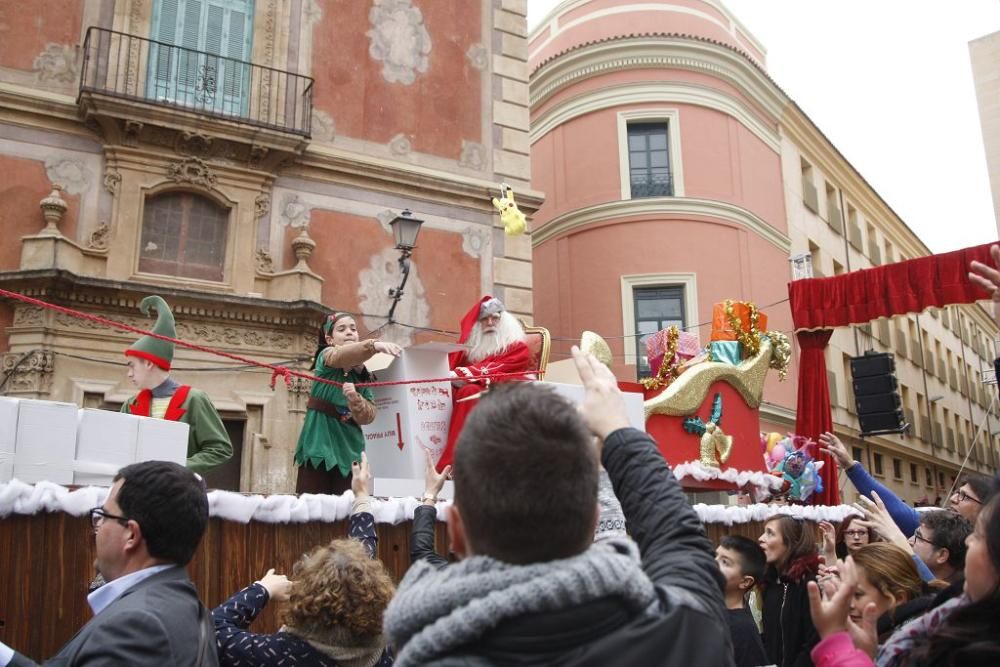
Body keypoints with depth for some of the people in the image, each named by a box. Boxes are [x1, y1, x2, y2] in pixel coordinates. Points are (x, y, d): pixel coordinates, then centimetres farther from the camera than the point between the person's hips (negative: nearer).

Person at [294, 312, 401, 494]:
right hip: (319, 444, -4)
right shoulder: (325, 356, -1)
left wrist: (354, 399, -18)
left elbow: (368, 416, 3)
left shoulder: (363, 375, 11)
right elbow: (341, 356, -27)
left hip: (349, 449, 4)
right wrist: (374, 345, -46)